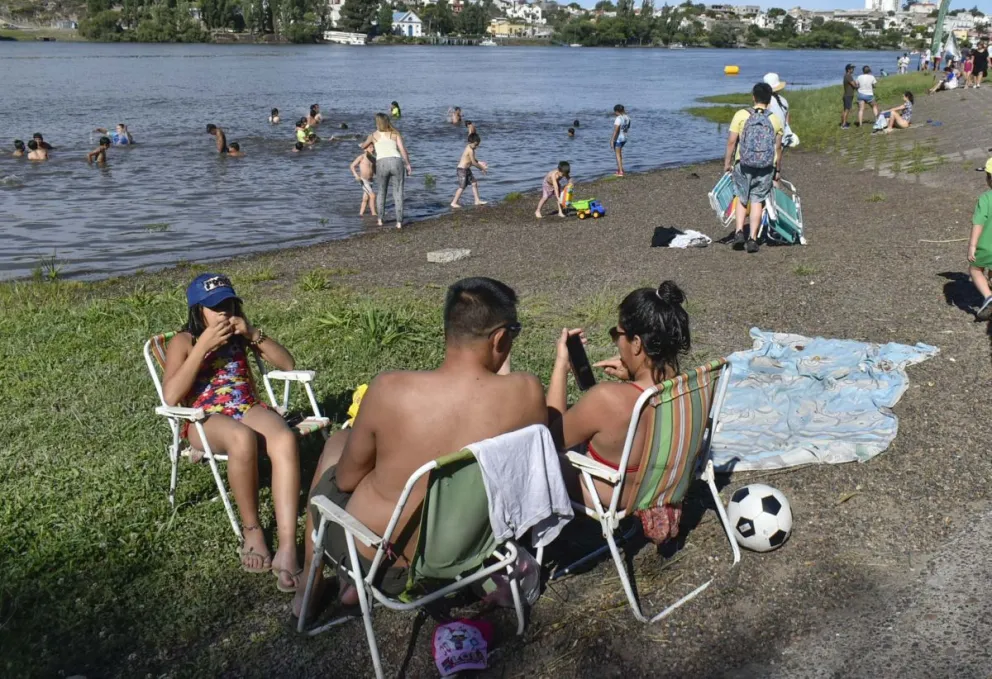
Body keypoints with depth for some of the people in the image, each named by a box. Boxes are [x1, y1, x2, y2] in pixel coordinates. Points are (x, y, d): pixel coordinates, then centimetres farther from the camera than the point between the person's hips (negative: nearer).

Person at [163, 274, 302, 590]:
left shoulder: (239, 335, 13)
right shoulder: (183, 341, 1)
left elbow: (288, 364, 7)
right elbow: (171, 396, -14)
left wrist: (254, 334, -7)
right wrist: (204, 346, -17)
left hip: (249, 408, 3)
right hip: (205, 419, -3)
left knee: (285, 440, -33)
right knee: (243, 439, -40)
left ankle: (287, 547, -41)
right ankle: (252, 530, -20)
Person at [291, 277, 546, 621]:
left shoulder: (390, 389, -24)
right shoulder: (526, 392, -20)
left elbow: (346, 478, -9)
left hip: (376, 561, -2)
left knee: (337, 442, 25)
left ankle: (310, 587, 38)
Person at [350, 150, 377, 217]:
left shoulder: (373, 158, 9)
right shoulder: (362, 157, -9)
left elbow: (374, 170, 19)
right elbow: (352, 166, -9)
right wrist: (356, 175, -24)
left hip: (370, 180, 7)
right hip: (363, 180, -7)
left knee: (365, 199, 7)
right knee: (372, 196, -15)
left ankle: (361, 214, 13)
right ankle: (374, 213, -11)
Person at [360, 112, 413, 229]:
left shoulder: (373, 135, 18)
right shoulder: (395, 134, 15)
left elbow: (363, 146, 36)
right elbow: (402, 149, 1)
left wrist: (369, 146, 58)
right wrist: (408, 165, 4)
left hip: (382, 163, 0)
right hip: (396, 162, 0)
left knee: (380, 192, 20)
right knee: (398, 193, 6)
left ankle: (380, 219, 23)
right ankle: (399, 222, 1)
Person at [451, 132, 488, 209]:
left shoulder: (469, 148, 8)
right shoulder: (470, 150, -22)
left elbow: (473, 159, 19)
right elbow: (473, 163, -18)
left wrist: (480, 163, 5)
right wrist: (482, 168, -6)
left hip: (467, 169, 10)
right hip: (462, 170, -10)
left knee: (474, 183, 11)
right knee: (462, 187, -7)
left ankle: (477, 200, 16)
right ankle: (454, 203, 0)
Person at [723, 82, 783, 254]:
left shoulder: (741, 115, -5)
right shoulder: (775, 120, 2)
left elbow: (731, 141, -6)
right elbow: (778, 148, 5)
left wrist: (727, 163, 5)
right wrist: (777, 169, 16)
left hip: (743, 165, -1)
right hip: (766, 168, 1)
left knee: (742, 198, 16)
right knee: (757, 201, 8)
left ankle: (739, 232, 4)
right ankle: (752, 239, 5)